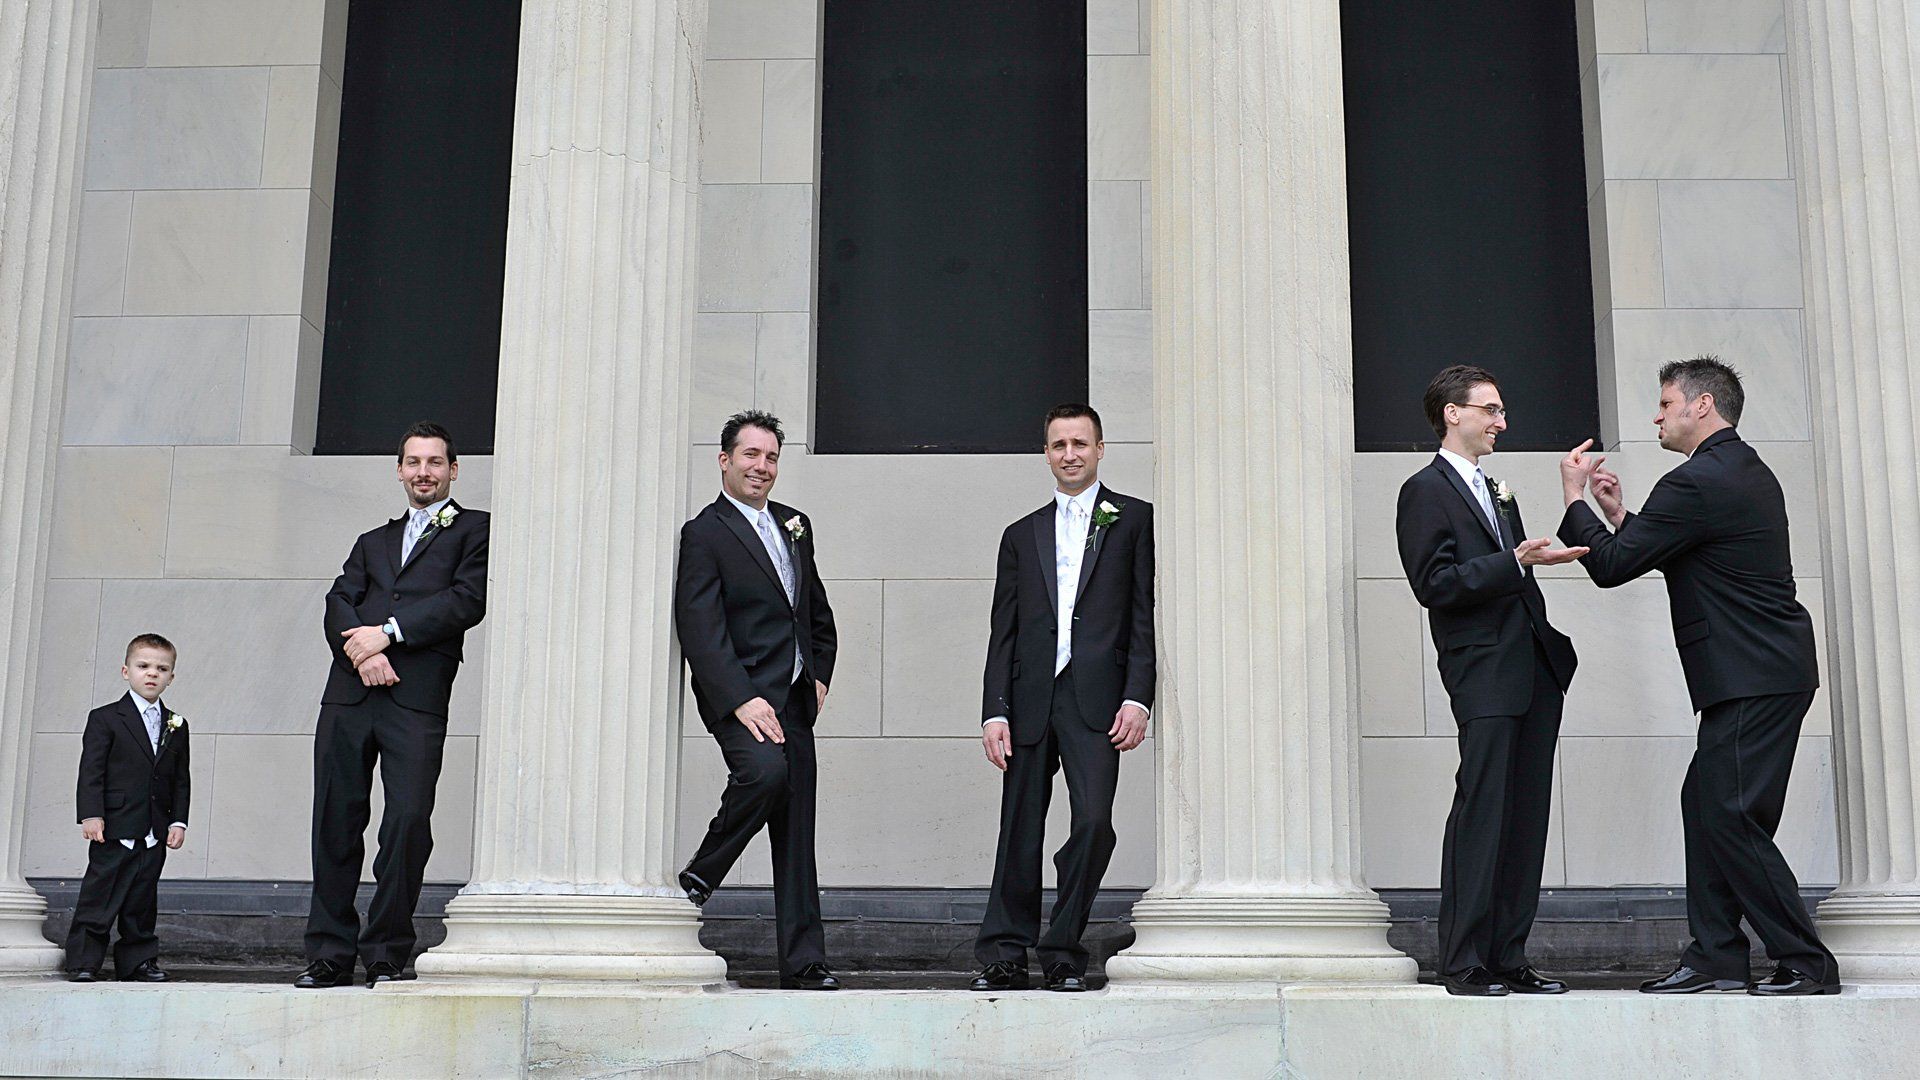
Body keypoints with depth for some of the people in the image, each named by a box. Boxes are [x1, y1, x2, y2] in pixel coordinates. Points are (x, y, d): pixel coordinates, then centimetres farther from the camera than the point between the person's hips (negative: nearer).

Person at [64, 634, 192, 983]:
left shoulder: (176, 726, 13)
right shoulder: (105, 719, 0)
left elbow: (181, 780, 13)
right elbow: (91, 771, -5)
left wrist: (178, 821, 4)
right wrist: (91, 814, -14)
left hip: (154, 833, 4)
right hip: (115, 829, -4)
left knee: (142, 901, 9)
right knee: (99, 895, -3)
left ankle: (137, 961, 16)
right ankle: (83, 961, 3)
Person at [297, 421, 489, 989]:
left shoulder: (475, 530, 13)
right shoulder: (372, 542, 27)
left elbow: (467, 601, -3)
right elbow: (339, 604, 12)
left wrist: (388, 632, -9)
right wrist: (362, 653, -9)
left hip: (418, 698, -4)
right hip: (349, 693, 4)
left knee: (408, 824, -11)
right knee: (336, 823, 2)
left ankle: (388, 955, -2)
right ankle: (330, 953, 9)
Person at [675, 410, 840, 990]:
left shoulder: (795, 525, 17)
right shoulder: (704, 533, -5)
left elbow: (818, 611, 26)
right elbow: (700, 631, -14)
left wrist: (820, 676, 13)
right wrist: (741, 700, -22)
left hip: (795, 699, 7)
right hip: (739, 694, -7)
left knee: (797, 834, 5)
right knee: (764, 769, -33)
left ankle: (803, 960, 8)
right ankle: (698, 878, -10)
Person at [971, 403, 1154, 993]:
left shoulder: (1134, 519, 9)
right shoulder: (1021, 535, 18)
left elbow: (1147, 616, 2)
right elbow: (1003, 632, 14)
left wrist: (1137, 698, -8)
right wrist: (995, 712, 4)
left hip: (1096, 696, -3)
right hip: (1031, 699, 3)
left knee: (1093, 820, -13)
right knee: (1019, 834, 4)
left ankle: (1063, 953, 1)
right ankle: (1004, 957, 13)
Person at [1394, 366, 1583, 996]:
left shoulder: (1497, 493, 25)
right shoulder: (1425, 491, -2)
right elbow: (1434, 584, -13)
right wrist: (1514, 561, -19)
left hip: (1534, 669, 8)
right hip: (1483, 672, -8)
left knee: (1525, 818, 6)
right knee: (1481, 813, -10)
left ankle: (1508, 958, 10)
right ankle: (1462, 962, -6)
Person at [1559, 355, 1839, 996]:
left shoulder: (1697, 483, -15)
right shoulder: (1748, 473, 18)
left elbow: (1610, 566, -13)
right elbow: (1669, 554, 24)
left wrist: (1575, 498, 0)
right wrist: (1618, 513, 18)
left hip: (1754, 679, -11)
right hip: (1762, 673, 11)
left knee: (1732, 817, -8)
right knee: (1706, 804, 11)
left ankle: (1805, 962, -1)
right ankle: (1715, 956, 14)